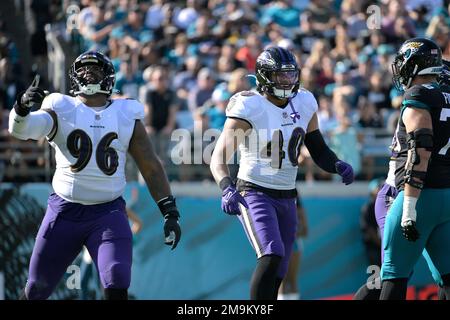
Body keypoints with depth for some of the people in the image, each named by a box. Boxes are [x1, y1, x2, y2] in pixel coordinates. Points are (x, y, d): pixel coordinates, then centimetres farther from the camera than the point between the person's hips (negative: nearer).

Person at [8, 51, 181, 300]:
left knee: (116, 285, -18)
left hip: (108, 213, 0)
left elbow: (151, 168, 9)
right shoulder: (61, 110, 1)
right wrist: (23, 106, -40)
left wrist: (170, 212, 2)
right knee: (37, 288, 8)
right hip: (64, 211, 0)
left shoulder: (126, 116, 6)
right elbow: (21, 129, -17)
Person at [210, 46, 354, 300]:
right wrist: (227, 188, -41)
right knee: (272, 256, -27)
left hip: (287, 198, 7)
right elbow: (219, 158, -22)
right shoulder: (249, 108, -16)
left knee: (276, 277, 8)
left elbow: (318, 150, 14)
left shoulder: (304, 103, 4)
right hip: (254, 193, -7)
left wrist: (338, 165, -8)